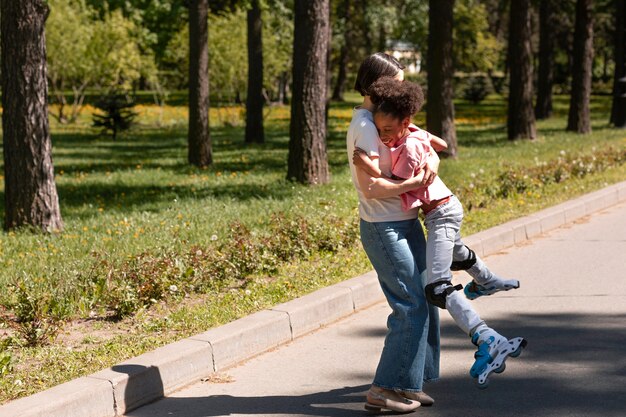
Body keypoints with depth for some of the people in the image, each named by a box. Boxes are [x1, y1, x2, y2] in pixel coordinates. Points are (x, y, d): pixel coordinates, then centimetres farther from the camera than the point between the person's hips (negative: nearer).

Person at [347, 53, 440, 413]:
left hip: (405, 224, 10)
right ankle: (385, 390, -2)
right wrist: (414, 183, -16)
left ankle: (410, 383, 23)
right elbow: (371, 187, -23)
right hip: (385, 230, -10)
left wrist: (432, 159, -5)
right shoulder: (365, 127, -17)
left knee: (424, 302, 13)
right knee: (411, 307, -8)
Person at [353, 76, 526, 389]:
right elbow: (441, 145, 16)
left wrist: (370, 168, -30)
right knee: (455, 253, 40)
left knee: (437, 287, -19)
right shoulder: (417, 134, -2)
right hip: (447, 208, 10)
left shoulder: (407, 149, -27)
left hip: (440, 214, -10)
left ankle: (488, 342, -31)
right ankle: (488, 282, 72)